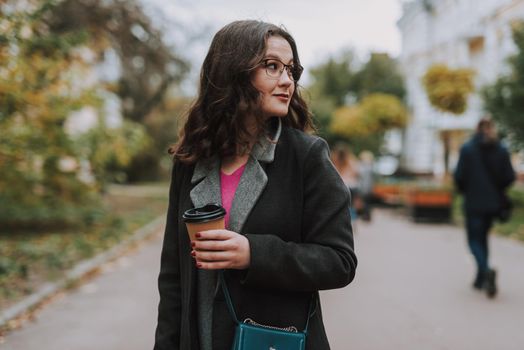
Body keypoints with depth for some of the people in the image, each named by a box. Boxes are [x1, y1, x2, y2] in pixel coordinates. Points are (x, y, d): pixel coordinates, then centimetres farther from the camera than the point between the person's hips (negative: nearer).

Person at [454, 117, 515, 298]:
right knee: (483, 237, 18)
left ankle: (486, 271, -24)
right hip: (493, 203, 4)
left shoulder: (467, 149, -8)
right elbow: (509, 177, -2)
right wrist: (497, 190, 15)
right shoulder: (502, 150, 0)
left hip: (473, 202, -4)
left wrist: (464, 190, 9)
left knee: (474, 240, 3)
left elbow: (459, 175, -11)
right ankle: (480, 280, 20)